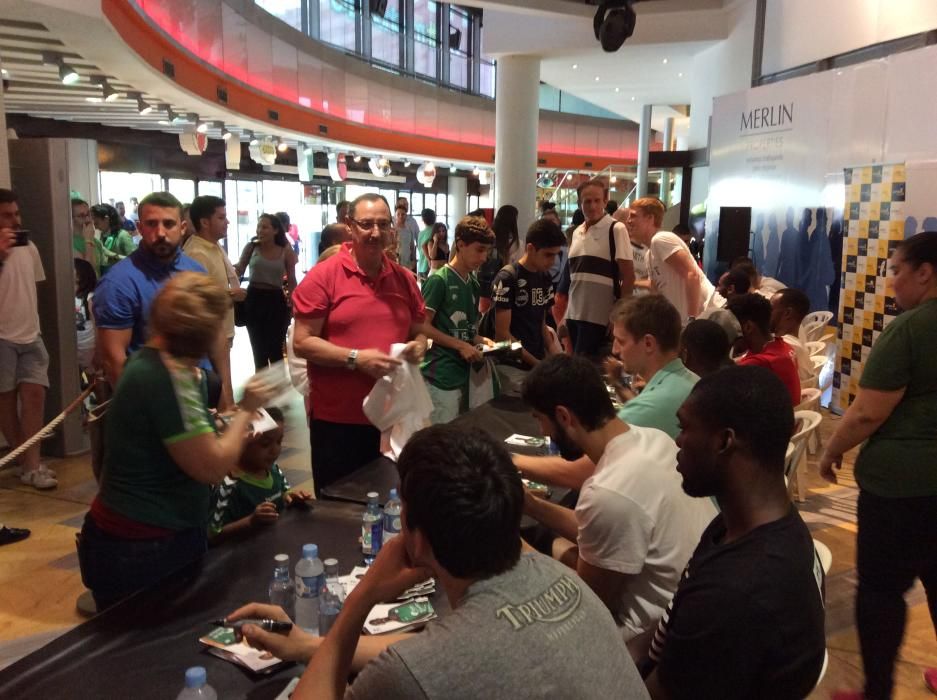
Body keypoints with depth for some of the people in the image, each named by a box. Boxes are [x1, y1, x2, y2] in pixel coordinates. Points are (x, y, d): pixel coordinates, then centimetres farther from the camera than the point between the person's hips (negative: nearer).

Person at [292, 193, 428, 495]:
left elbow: (419, 333, 17)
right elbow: (302, 343, -12)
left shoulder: (404, 278, 6)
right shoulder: (323, 275, -9)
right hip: (337, 417, -4)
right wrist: (356, 358, -22)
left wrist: (418, 346, -6)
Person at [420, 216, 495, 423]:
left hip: (464, 372, 8)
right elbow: (423, 327, -12)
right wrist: (461, 346, -14)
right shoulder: (439, 279, -10)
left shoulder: (473, 283, 13)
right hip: (441, 374, -8)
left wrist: (480, 340, 2)